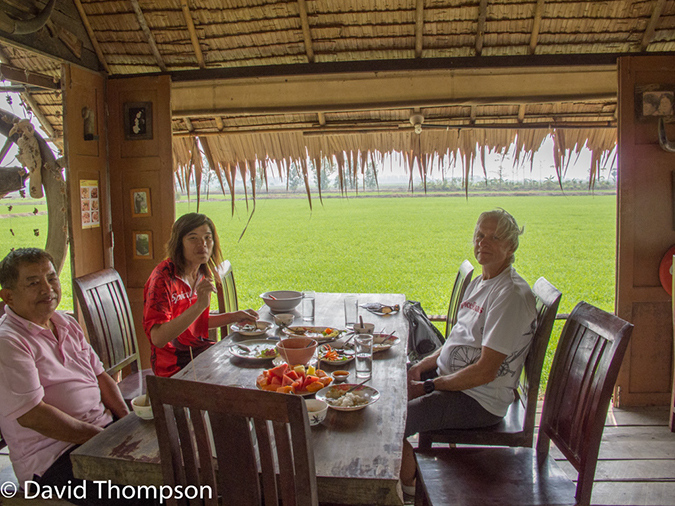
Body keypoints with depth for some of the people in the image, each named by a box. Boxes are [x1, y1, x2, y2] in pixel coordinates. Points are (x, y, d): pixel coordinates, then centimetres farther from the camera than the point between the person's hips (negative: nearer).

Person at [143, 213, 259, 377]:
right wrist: (200, 305, -37)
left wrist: (235, 317, 10)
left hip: (199, 349, 8)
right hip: (174, 366, -8)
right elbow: (157, 338, -30)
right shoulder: (163, 277, -20)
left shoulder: (202, 274, 5)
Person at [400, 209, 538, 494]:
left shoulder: (512, 295, -21)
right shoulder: (479, 283, 9)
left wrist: (428, 386, -16)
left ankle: (408, 484, 9)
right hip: (452, 378, 9)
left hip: (479, 400, -9)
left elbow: (485, 372, -24)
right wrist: (419, 368, 2)